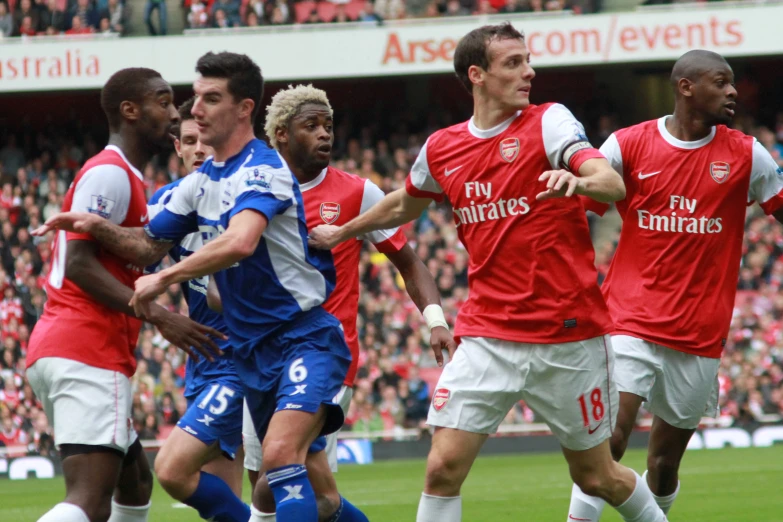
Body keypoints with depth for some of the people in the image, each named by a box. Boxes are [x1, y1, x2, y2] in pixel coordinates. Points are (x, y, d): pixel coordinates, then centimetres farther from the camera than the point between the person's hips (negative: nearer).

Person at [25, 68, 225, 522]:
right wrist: (158, 317, -22)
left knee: (136, 482, 21)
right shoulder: (110, 174, -8)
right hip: (86, 353, -11)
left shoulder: (124, 177, 23)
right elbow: (80, 263, -17)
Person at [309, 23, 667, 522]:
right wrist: (340, 233, 40)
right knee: (443, 468, -9)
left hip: (568, 335, -3)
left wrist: (578, 181, -45)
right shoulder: (441, 149, 5)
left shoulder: (547, 122, -6)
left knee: (598, 477, 7)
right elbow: (402, 205, 28)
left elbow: (615, 185, -23)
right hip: (489, 337, 3)